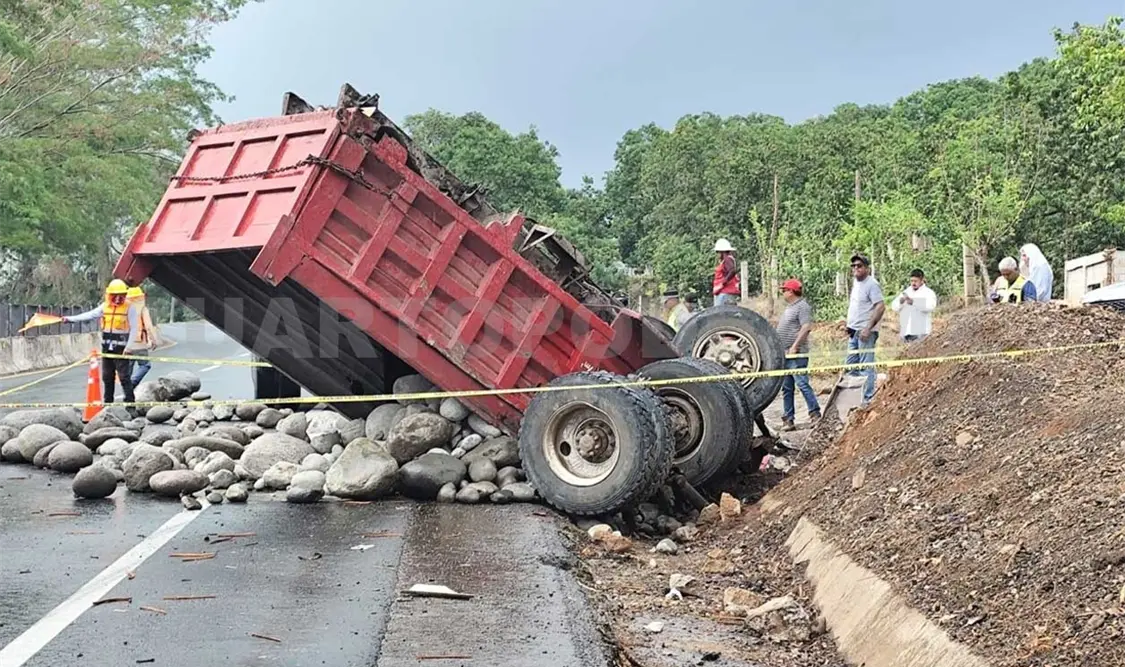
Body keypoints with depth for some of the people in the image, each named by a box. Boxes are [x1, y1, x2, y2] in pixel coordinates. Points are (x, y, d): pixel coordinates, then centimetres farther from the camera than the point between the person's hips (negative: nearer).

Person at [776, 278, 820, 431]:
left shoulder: (802, 307, -11)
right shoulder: (790, 307, 19)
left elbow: (806, 327, -21)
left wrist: (795, 346, -24)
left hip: (796, 355, -10)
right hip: (785, 355, 10)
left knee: (802, 383, -11)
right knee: (786, 388, 9)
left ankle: (815, 414, -6)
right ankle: (788, 419, 13)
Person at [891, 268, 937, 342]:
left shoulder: (928, 293, 1)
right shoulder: (906, 292, 17)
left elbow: (929, 306, -20)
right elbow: (894, 306, 7)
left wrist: (913, 302, -32)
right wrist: (900, 302, -16)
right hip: (906, 330, 5)